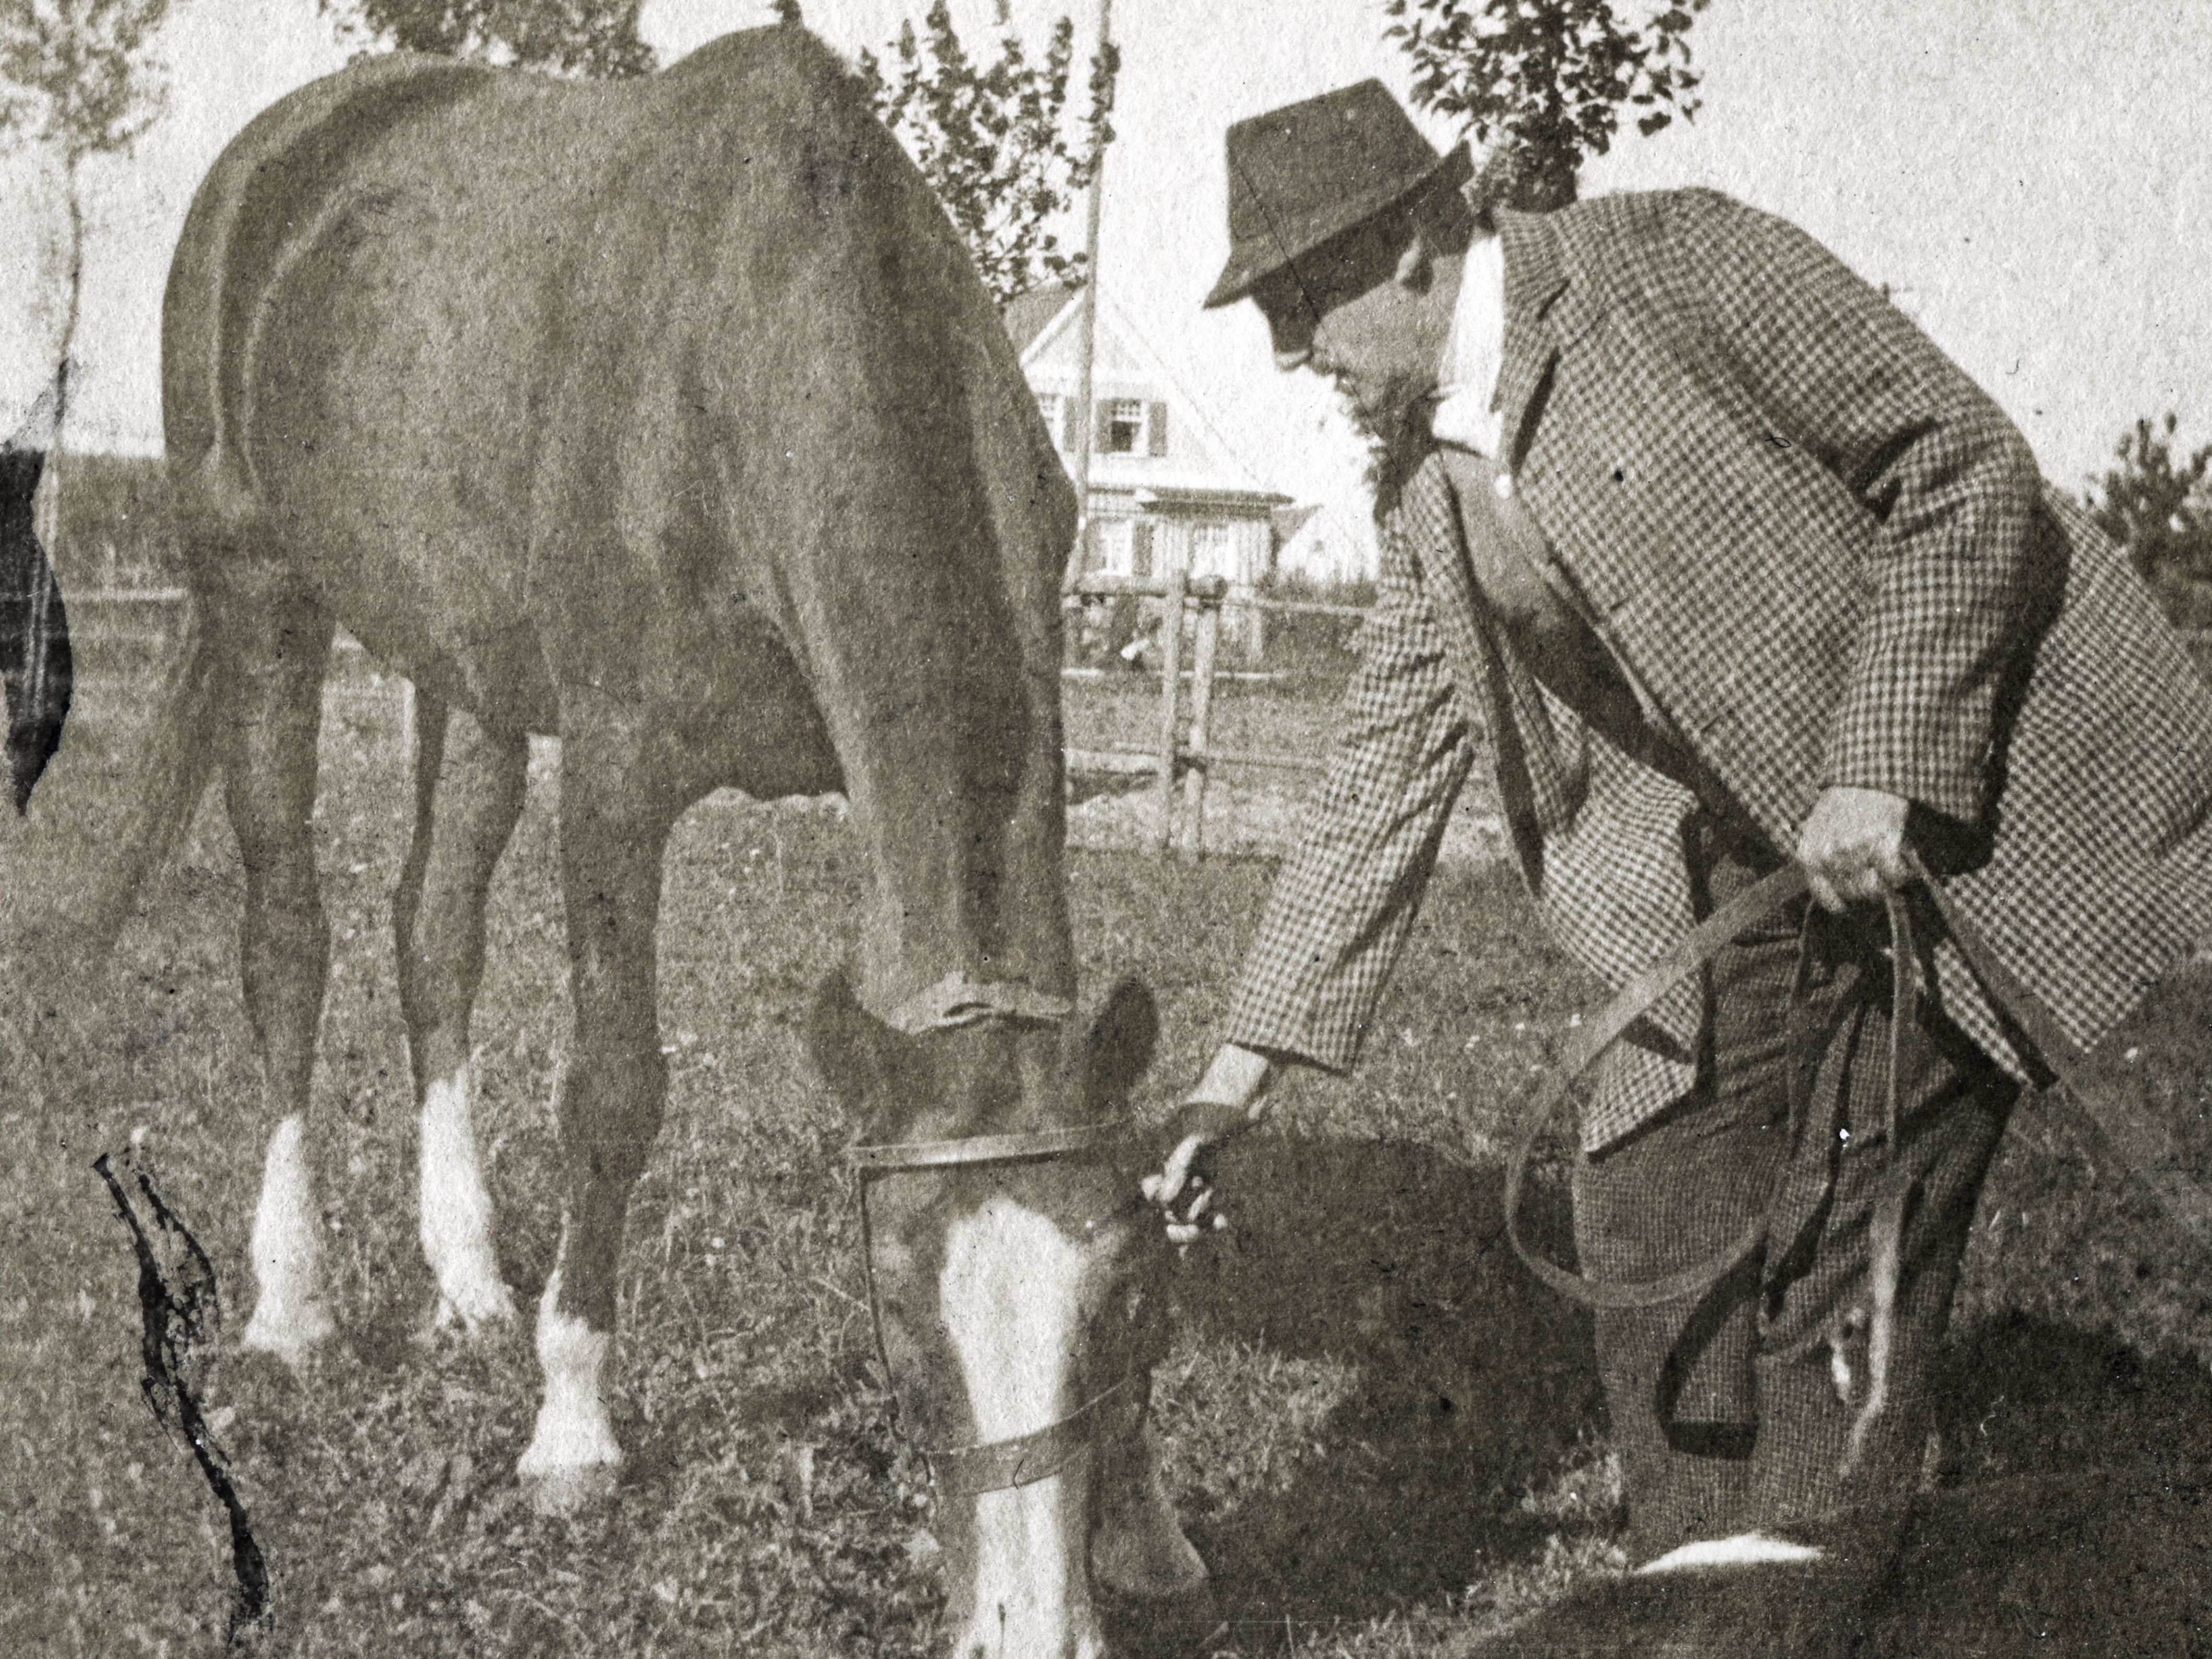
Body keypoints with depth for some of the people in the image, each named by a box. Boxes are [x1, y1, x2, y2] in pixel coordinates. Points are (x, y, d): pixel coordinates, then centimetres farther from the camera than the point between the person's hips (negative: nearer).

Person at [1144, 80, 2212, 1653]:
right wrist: (1250, 1067, 6)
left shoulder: (1672, 263, -16)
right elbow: (1387, 776, 10)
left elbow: (1966, 463, -16)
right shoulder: (1427, 488, 6)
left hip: (1962, 776, -7)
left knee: (1852, 1202, -11)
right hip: (1737, 860, 7)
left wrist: (1885, 769, -22)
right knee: (1653, 1206, 2)